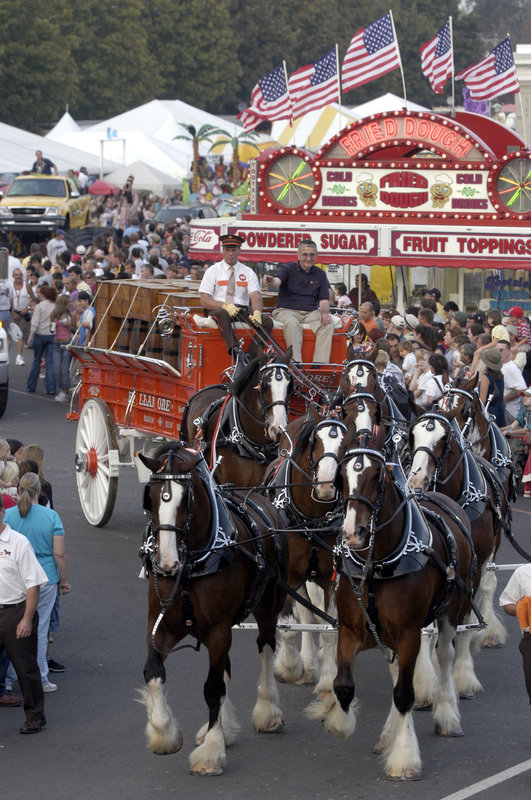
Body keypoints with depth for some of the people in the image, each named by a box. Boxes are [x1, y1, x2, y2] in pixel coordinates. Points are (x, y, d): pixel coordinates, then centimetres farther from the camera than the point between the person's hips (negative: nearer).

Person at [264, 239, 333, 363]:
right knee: (292, 322, -37)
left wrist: (324, 312, -14)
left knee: (328, 323, -25)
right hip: (286, 310, -3)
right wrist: (271, 282, -45)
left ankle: (320, 363, -31)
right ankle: (296, 362, -41)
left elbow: (324, 299, 9)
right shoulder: (287, 269, 2)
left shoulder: (320, 274, 14)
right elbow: (277, 282, -19)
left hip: (311, 312, 3)